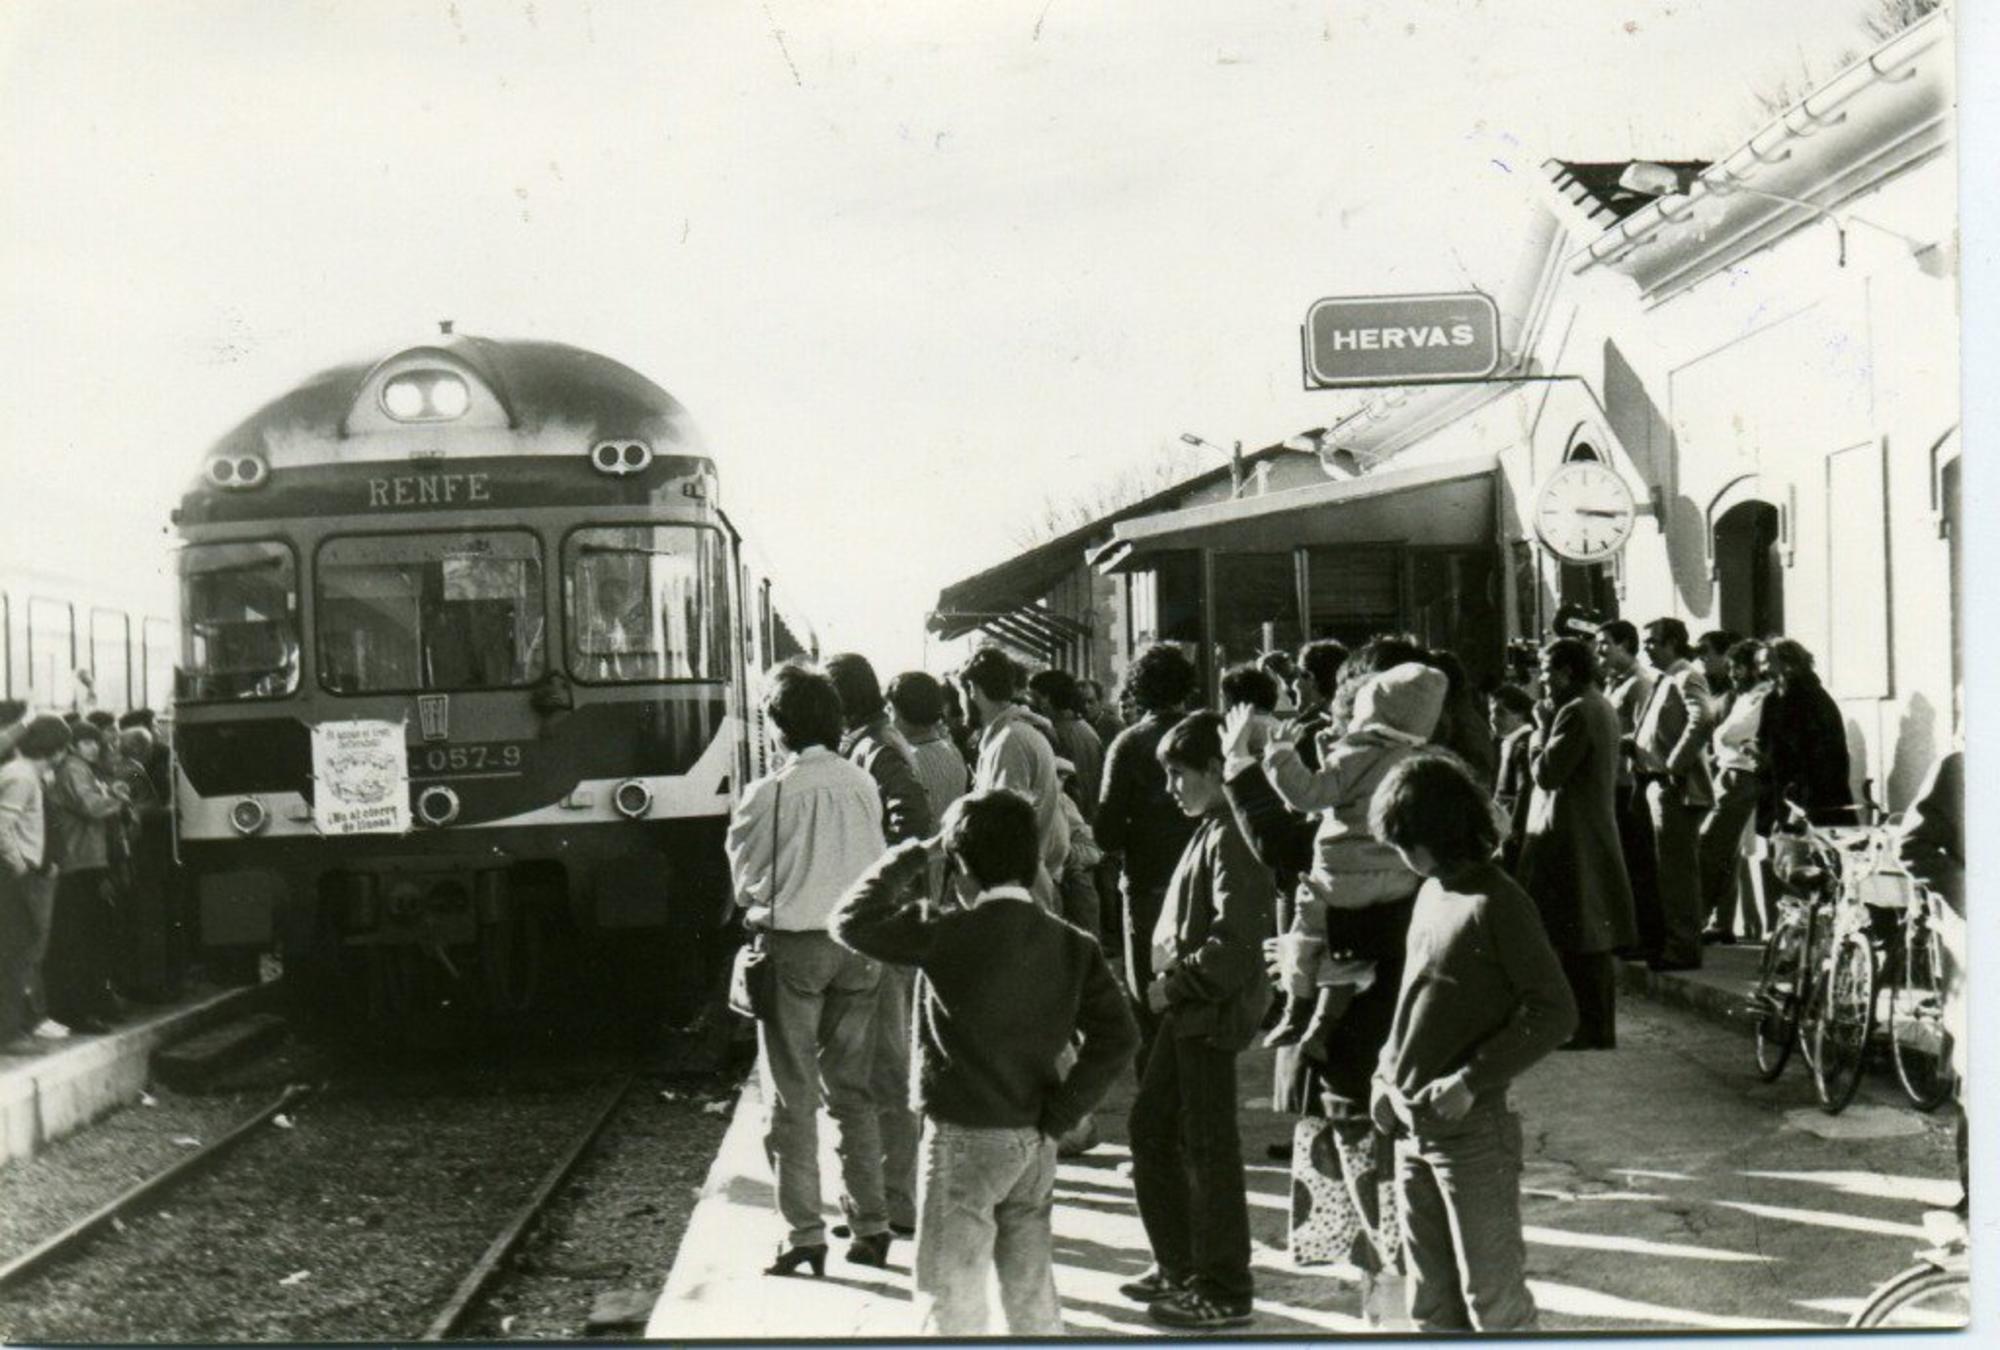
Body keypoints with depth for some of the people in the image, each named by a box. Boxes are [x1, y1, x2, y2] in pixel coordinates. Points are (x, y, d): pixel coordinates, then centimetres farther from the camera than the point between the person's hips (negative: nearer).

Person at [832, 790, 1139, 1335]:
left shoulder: (948, 936, -15)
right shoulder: (1070, 944, 1)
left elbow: (851, 921, -8)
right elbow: (1118, 1035, -3)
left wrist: (912, 858, 0)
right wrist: (1061, 1111, 1)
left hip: (964, 1140, -6)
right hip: (1035, 1144, 6)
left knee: (951, 1307, 1)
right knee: (1034, 1301, 16)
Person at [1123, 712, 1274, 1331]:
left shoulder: (1230, 838, -16)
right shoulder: (1209, 831, 13)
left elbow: (1233, 942, -24)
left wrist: (1176, 982, -17)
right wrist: (1171, 981, 10)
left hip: (1213, 1011, -10)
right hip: (1188, 1008, 10)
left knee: (1208, 1147, -3)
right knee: (1150, 1128, 17)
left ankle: (1224, 1291, 6)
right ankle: (1178, 1267, 27)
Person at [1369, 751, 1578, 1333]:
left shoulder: (1497, 904, -14)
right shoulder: (1430, 893, 9)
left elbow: (1555, 1013, -18)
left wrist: (1471, 1079, -21)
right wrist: (1388, 1073, 7)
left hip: (1472, 1132, -8)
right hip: (1412, 1129, 8)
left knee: (1493, 1300, -1)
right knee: (1431, 1303, 15)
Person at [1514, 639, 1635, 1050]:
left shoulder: (1576, 712, -17)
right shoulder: (1602, 708, 14)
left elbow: (1546, 772, -20)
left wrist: (1543, 727, -7)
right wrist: (1550, 725, 9)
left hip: (1570, 840, -10)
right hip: (1594, 834, 10)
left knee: (1574, 939, -6)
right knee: (1592, 940, 13)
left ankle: (1590, 1028, -4)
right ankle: (1598, 1025, 19)